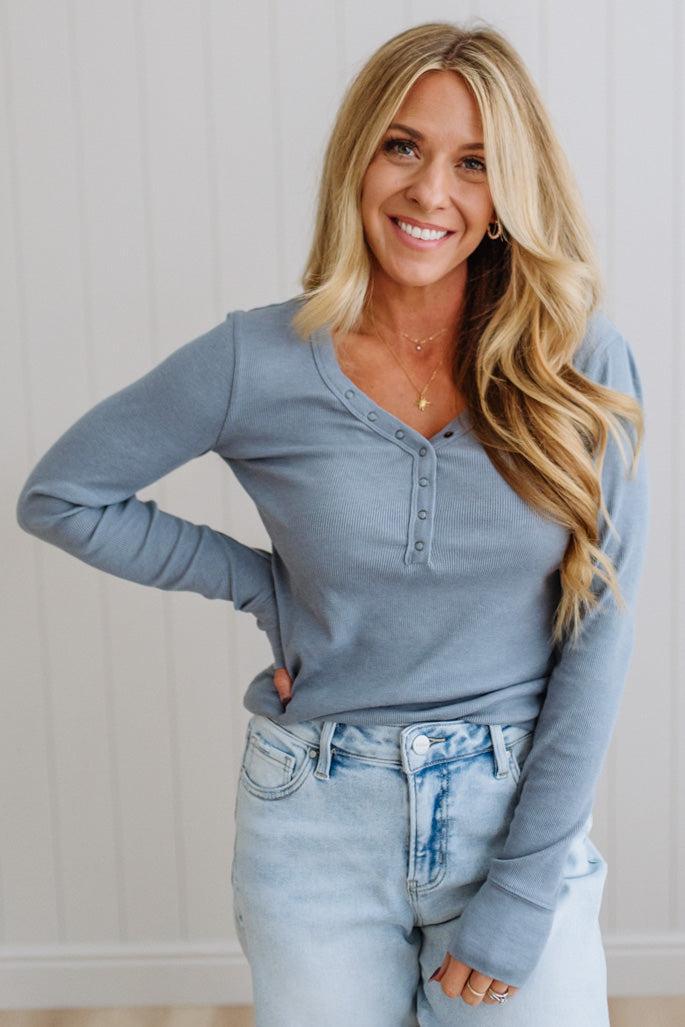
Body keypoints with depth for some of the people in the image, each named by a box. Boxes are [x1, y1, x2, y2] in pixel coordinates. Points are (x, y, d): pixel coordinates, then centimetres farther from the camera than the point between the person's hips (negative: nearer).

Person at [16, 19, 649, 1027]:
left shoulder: (582, 362, -8)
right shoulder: (259, 363, -9)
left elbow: (600, 628, -8)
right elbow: (58, 496, 1)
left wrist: (522, 892, -9)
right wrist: (262, 584, -6)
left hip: (519, 805, 1)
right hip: (320, 827, 0)